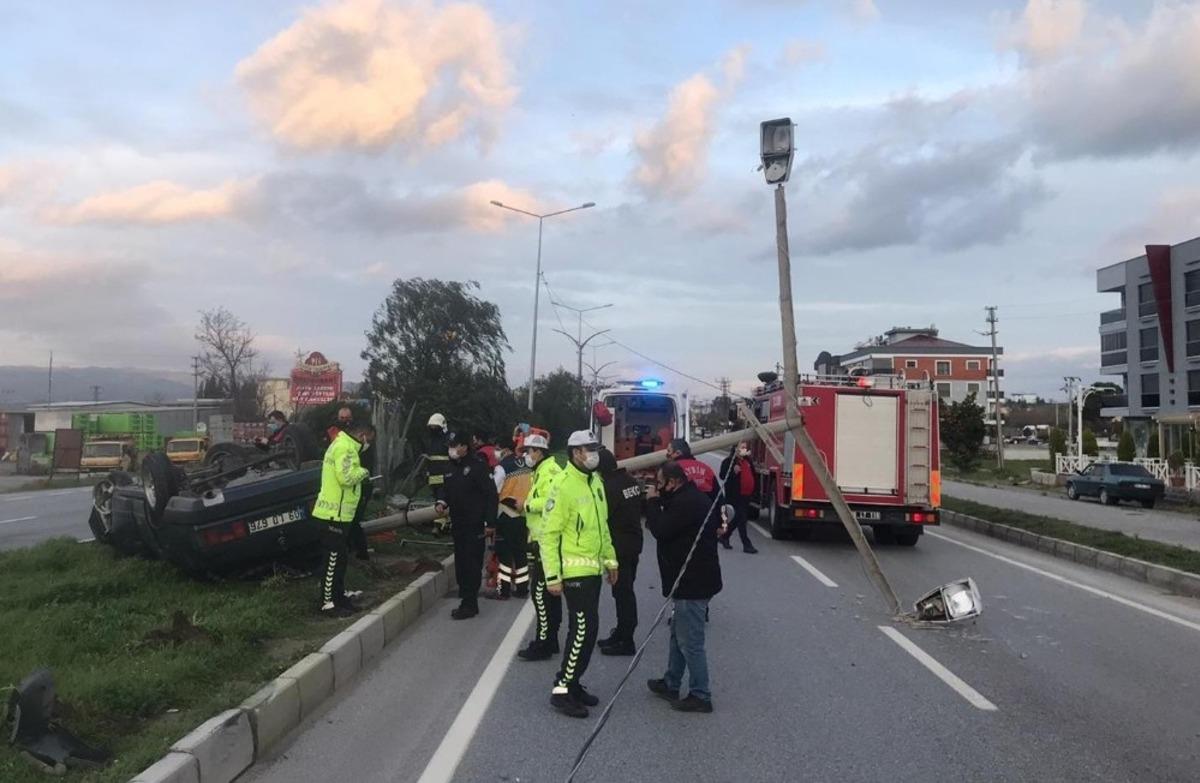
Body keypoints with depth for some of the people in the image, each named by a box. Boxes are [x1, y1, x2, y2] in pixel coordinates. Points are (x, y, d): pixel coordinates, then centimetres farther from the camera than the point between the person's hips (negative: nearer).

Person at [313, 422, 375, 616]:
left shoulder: (343, 445, 17)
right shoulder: (345, 448, -17)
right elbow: (346, 477, -27)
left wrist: (359, 474, 7)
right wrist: (363, 472, -11)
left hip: (338, 513, 11)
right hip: (335, 513, -11)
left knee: (340, 557, 17)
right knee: (333, 559, -5)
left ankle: (339, 597, 26)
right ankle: (328, 603, 1)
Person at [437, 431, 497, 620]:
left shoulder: (476, 466, -13)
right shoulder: (452, 468, 12)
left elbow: (491, 493, -14)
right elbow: (448, 490, 24)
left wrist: (489, 521, -16)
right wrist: (442, 502, 1)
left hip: (474, 525, -8)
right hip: (457, 524, 8)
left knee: (472, 564, -5)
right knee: (460, 563, 12)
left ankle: (469, 604, 1)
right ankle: (466, 600, 22)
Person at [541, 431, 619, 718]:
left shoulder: (596, 481, 9)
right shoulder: (564, 486, -18)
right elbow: (549, 534, -17)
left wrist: (610, 559, 18)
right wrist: (552, 576, -18)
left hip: (593, 568, 8)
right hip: (574, 570, -8)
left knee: (584, 628, 13)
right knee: (584, 629, -8)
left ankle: (572, 683, 25)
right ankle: (561, 690, 3)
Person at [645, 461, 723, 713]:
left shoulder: (686, 503, -23)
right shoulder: (691, 498, 12)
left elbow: (660, 530, -24)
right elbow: (669, 526, 15)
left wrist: (653, 502, -10)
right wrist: (658, 502, 3)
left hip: (692, 585, -11)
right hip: (690, 581, 11)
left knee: (690, 642, -2)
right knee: (679, 636, 22)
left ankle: (700, 696, 7)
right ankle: (671, 684, 34)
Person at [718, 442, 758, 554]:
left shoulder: (747, 461, 16)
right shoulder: (729, 460, -7)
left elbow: (752, 474, 25)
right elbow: (723, 475, -14)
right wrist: (734, 471, -27)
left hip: (746, 495, 8)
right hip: (735, 495, -8)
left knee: (738, 518, 14)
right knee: (741, 519, -7)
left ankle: (724, 536, 31)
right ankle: (747, 545, -4)